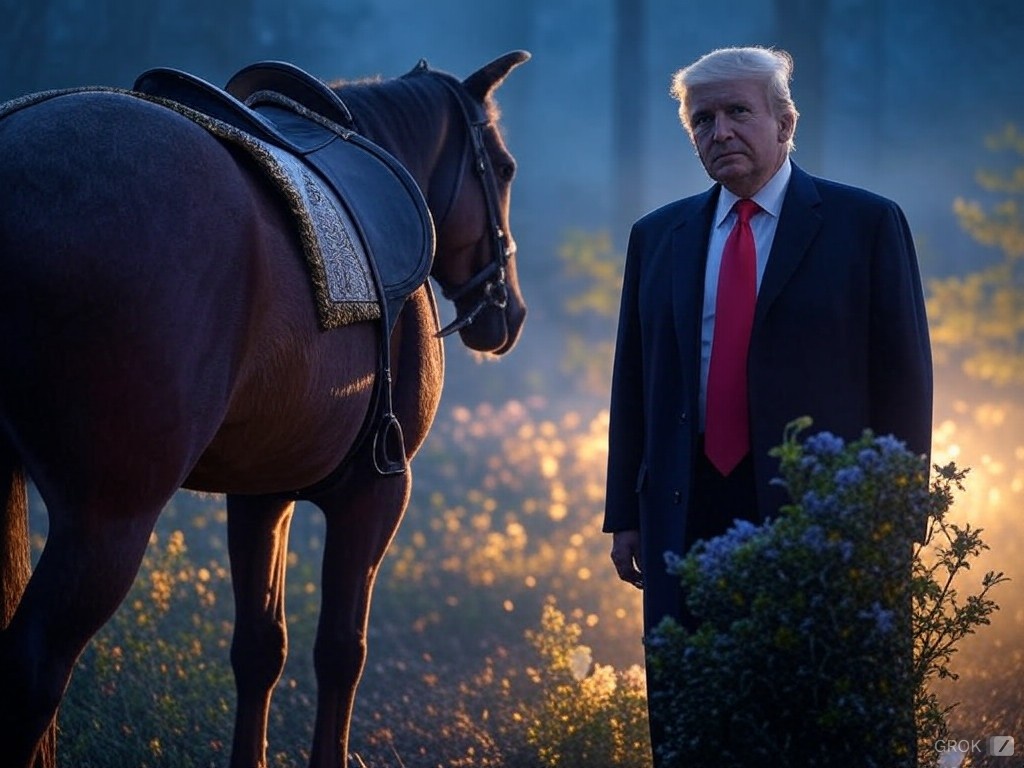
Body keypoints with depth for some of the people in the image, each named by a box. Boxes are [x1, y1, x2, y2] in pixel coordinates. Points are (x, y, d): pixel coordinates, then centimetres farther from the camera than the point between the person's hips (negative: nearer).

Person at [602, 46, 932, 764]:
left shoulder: (866, 224, 1)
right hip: (686, 516, 4)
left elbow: (903, 378, -1)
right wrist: (625, 515, 9)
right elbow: (633, 382, 14)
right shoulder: (658, 237, 14)